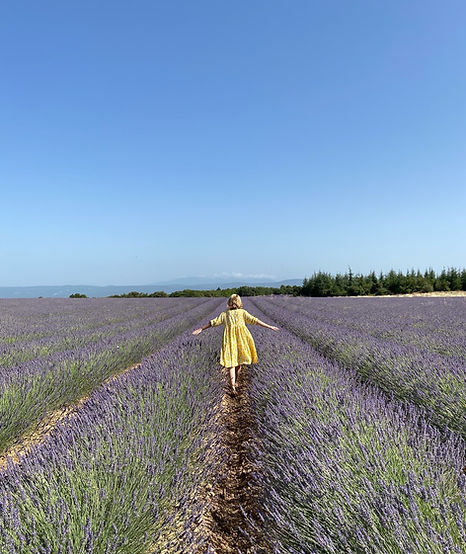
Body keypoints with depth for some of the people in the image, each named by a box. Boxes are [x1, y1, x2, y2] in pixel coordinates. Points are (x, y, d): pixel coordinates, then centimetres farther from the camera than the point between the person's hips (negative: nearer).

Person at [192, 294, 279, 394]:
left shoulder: (224, 314, 7)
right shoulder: (243, 312, 3)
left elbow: (214, 322, 9)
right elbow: (254, 320, -3)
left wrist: (201, 329, 19)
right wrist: (269, 327, -1)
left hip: (229, 339, 0)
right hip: (241, 337, 0)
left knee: (231, 361, 0)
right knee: (239, 361, 16)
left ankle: (233, 385, -14)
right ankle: (235, 382, 27)